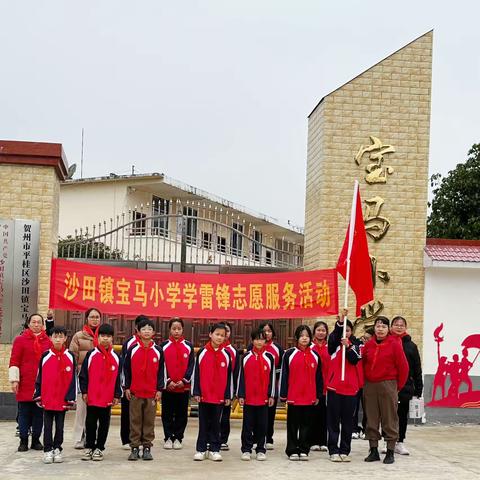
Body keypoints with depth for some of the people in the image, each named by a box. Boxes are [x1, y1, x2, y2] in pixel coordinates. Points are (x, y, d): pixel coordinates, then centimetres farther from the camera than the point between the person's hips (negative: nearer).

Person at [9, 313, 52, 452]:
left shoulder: (48, 341, 8)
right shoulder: (20, 340, 2)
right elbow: (14, 361, -1)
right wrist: (14, 379, -7)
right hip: (25, 384, -2)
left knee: (39, 413, 6)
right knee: (24, 412, 2)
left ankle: (36, 440, 15)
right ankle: (23, 441, 9)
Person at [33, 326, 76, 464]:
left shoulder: (70, 357, 0)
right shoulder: (45, 356, 0)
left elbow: (73, 379, 1)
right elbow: (39, 377, 4)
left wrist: (71, 398, -3)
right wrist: (38, 395, 1)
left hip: (63, 399, 0)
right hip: (47, 398, 0)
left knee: (60, 425, 9)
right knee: (48, 425, 5)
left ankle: (57, 449, 20)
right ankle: (48, 450, 12)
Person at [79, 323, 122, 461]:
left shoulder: (115, 357, 4)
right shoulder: (91, 355, 0)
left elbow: (118, 377, 6)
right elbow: (83, 375, 2)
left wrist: (117, 395, 3)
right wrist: (84, 391, -3)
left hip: (108, 398, 1)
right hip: (92, 397, -1)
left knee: (104, 423, 6)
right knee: (90, 422, 7)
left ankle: (99, 448, 15)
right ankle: (89, 447, 17)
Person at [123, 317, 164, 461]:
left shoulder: (158, 351, 3)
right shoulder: (132, 350, 1)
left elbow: (161, 372, 5)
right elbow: (127, 370, 5)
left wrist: (159, 389, 1)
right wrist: (127, 388, 1)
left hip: (152, 393, 0)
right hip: (135, 392, 0)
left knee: (149, 421, 4)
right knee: (135, 421, 4)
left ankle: (147, 447, 12)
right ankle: (134, 448, 10)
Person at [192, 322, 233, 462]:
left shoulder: (226, 355, 3)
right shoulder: (202, 352, -1)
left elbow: (229, 376, 6)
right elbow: (196, 373, 1)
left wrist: (228, 395, 3)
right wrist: (196, 392, -3)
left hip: (220, 396, 1)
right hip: (204, 395, -1)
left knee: (216, 424, 8)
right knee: (203, 424, 7)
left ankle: (214, 450, 15)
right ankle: (201, 449, 14)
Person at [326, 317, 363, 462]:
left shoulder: (356, 345, 8)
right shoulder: (334, 344, 3)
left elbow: (355, 359, -10)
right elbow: (334, 336, -19)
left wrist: (348, 346, -25)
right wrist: (340, 321, -33)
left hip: (351, 388, 2)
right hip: (334, 386, -1)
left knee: (347, 421, 7)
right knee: (333, 420, 2)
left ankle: (345, 451, 14)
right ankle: (333, 451, 7)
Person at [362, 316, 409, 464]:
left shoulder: (394, 344, -6)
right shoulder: (368, 345, 6)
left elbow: (403, 367, -4)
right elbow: (363, 363, 13)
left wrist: (398, 386, 0)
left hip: (388, 385, -4)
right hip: (370, 386, 4)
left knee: (389, 420, 0)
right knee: (371, 420, 8)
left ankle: (390, 452, 8)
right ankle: (373, 451, 17)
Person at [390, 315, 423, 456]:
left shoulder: (411, 346, 6)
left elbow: (417, 370, 6)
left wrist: (418, 390, 2)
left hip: (405, 386, 1)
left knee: (402, 415, 8)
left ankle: (400, 442, 18)